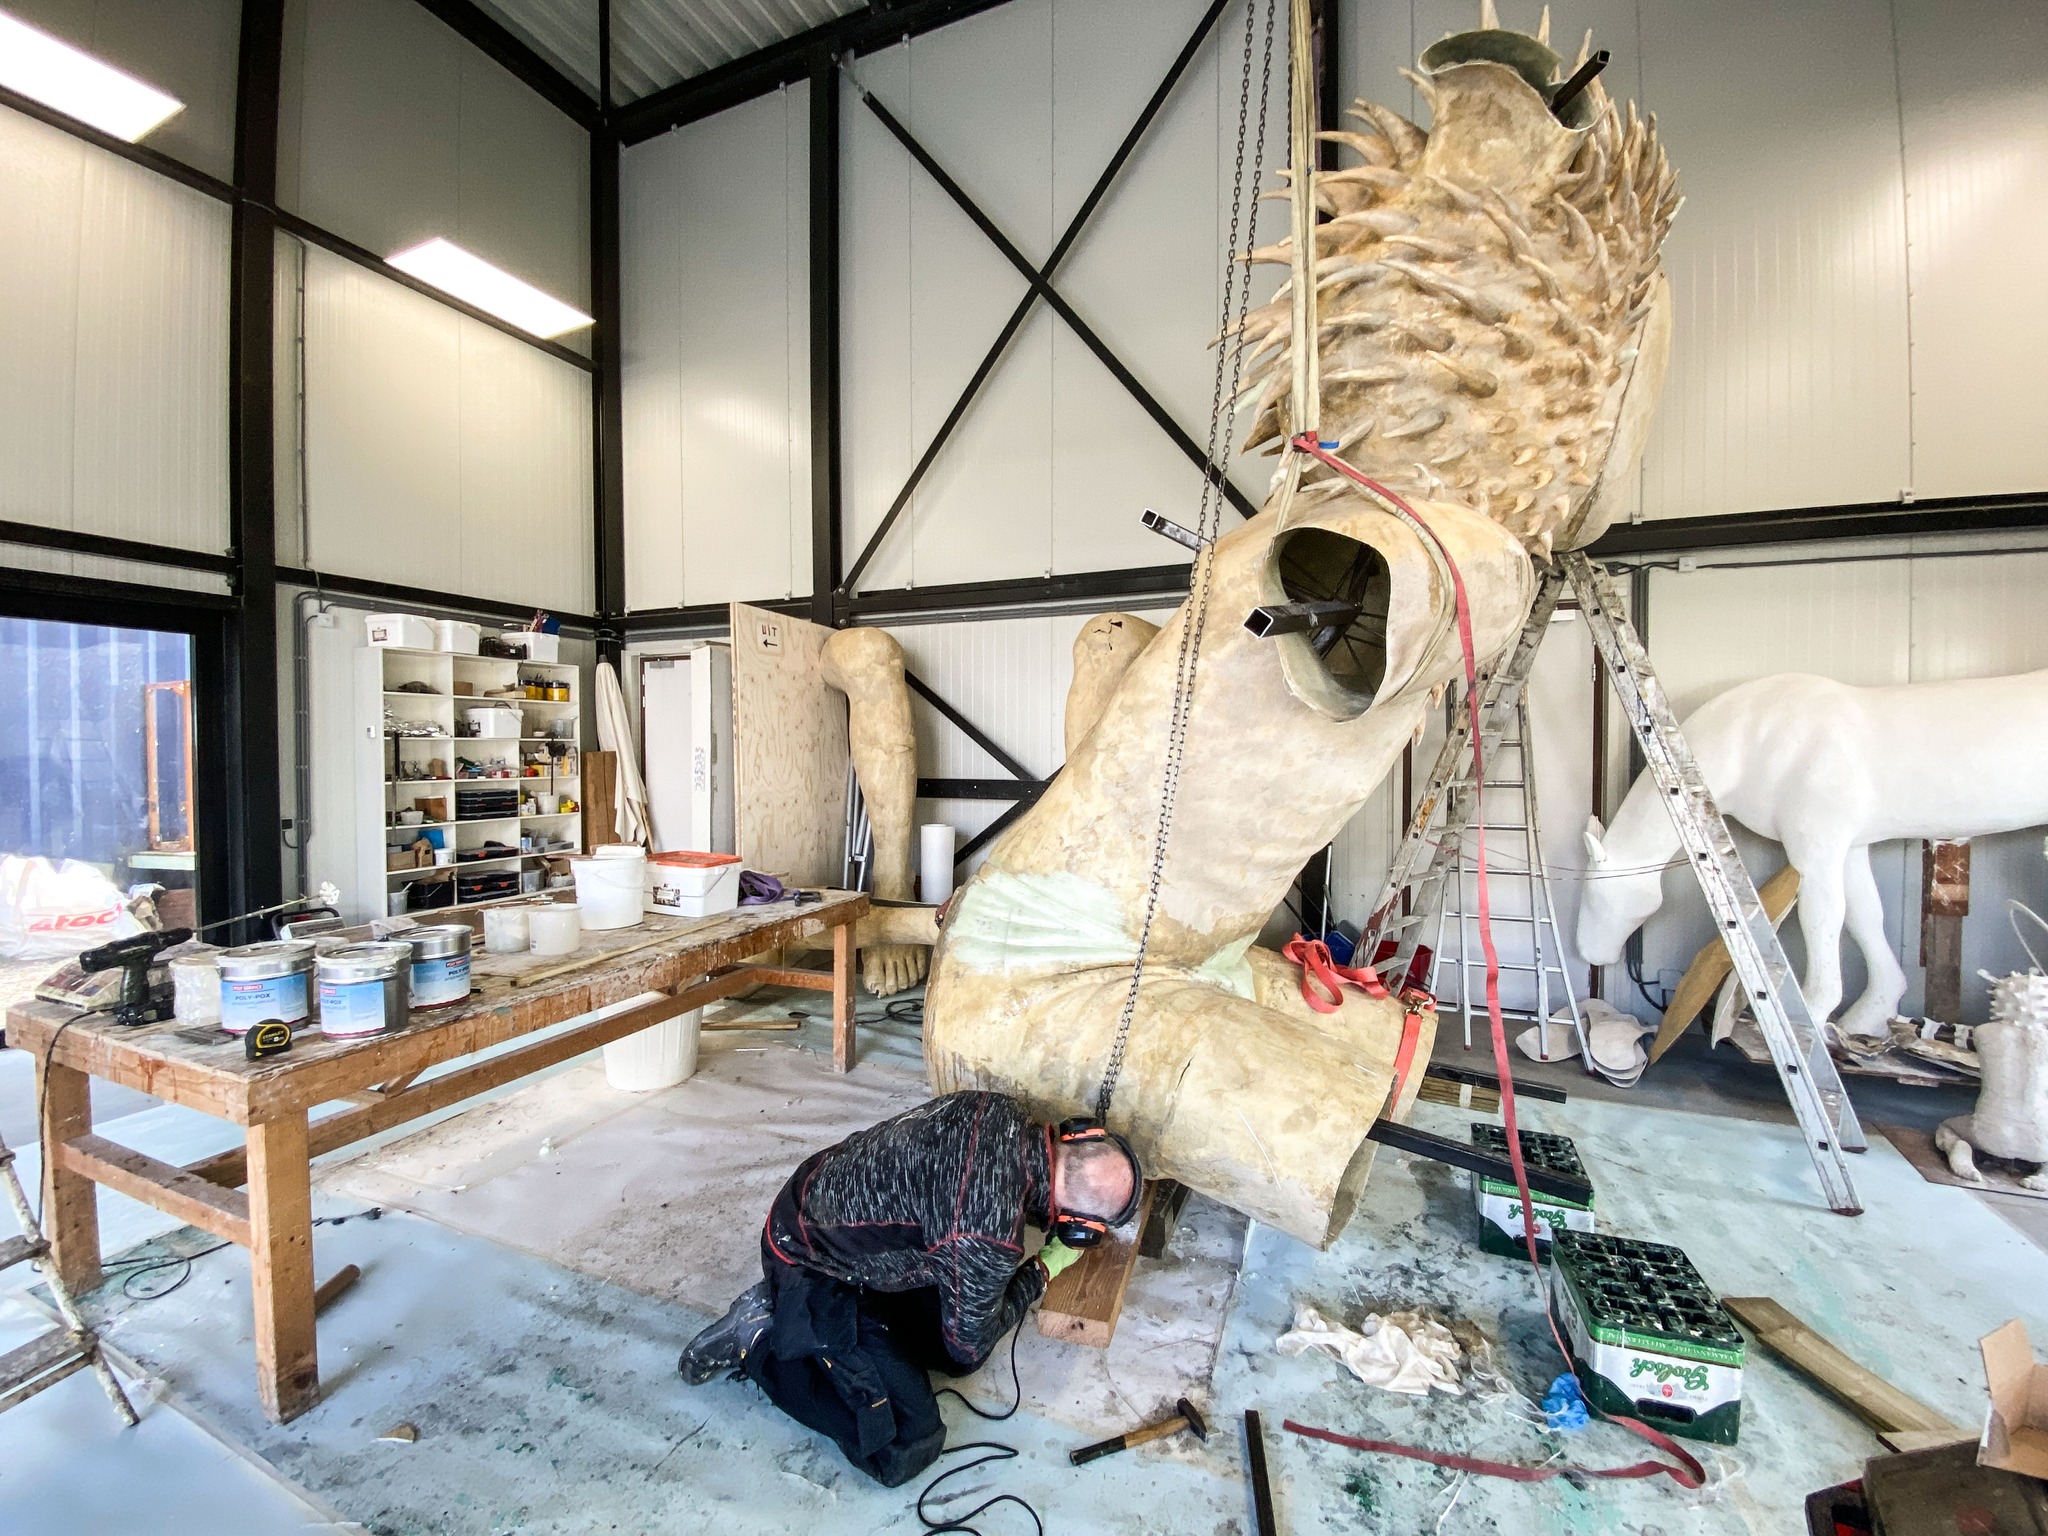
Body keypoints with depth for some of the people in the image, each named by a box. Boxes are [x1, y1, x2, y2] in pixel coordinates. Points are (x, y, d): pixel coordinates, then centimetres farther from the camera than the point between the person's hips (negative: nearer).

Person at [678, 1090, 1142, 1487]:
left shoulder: (998, 1110, -14)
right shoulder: (990, 1241, -33)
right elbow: (970, 1343, -11)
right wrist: (1043, 1270, 0)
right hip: (808, 1267, -8)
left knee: (956, 1358, 15)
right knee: (904, 1450, -6)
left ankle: (789, 1311, 17)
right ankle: (759, 1341, 3)